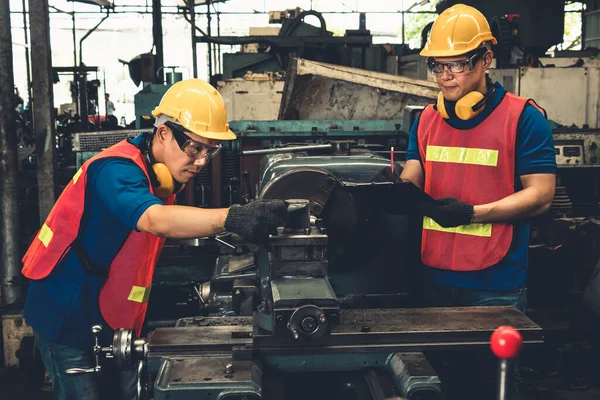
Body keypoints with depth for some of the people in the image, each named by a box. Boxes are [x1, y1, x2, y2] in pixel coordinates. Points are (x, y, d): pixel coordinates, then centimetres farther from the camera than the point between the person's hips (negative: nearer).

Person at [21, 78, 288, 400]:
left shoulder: (165, 170, 2)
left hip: (113, 317, 8)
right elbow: (156, 220, -46)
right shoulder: (117, 170, -27)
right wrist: (232, 218, -59)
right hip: (68, 316, -8)